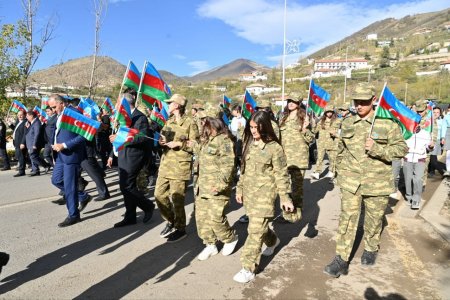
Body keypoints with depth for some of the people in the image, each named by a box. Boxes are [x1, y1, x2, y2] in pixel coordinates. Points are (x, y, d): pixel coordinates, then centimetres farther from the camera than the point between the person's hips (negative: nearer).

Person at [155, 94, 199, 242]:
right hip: (165, 163, 8)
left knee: (177, 199, -2)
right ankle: (171, 222, 30)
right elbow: (162, 137, 24)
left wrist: (180, 144, -19)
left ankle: (180, 229, 17)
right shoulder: (169, 121, 15)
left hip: (180, 166, -8)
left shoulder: (189, 123, -9)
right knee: (159, 194, 10)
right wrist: (161, 141, 2)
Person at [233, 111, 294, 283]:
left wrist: (285, 197, -9)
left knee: (255, 230, -7)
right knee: (259, 226, 18)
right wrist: (239, 189, 16)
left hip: (265, 193, -6)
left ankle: (248, 269, 2)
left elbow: (281, 174, -9)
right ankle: (272, 241, 50)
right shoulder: (248, 144, 7)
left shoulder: (274, 148, -12)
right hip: (249, 192, 6)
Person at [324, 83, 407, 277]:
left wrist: (377, 149, -22)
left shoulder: (387, 122, -7)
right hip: (350, 181, 2)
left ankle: (371, 249, 40)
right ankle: (341, 260, 7)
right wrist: (341, 171, 12)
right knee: (347, 219, 0)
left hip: (377, 182, -1)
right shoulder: (347, 123, 4)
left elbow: (402, 148, -7)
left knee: (373, 220, 14)